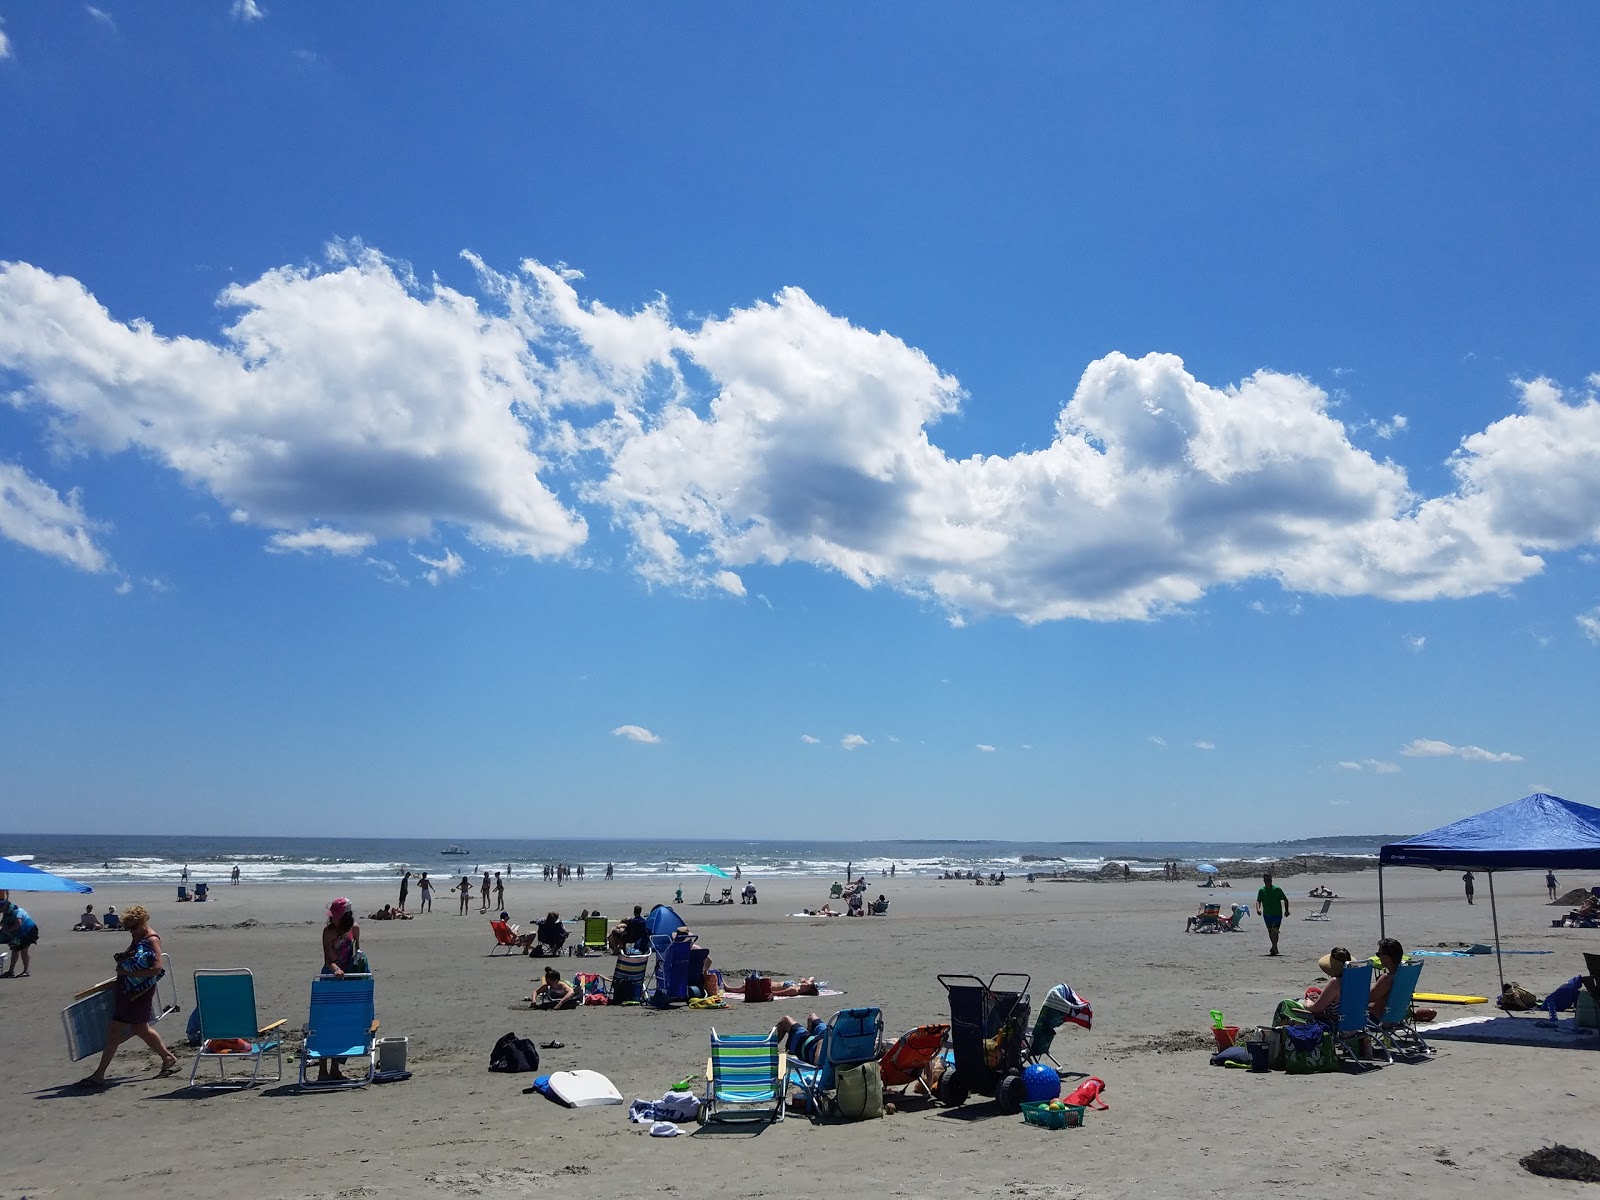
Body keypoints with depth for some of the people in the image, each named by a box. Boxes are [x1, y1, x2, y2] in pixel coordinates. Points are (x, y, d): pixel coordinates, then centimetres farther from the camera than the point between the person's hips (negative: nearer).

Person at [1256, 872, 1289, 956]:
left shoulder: (1277, 889, -3)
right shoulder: (1261, 890, 5)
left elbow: (1285, 900, 4)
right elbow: (1258, 901, 2)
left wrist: (1286, 910, -3)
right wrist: (1258, 908, -17)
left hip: (1277, 914, -3)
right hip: (1266, 914, 3)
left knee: (1275, 931, -15)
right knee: (1270, 931, 11)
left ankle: (1274, 947, -14)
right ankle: (1275, 947, 26)